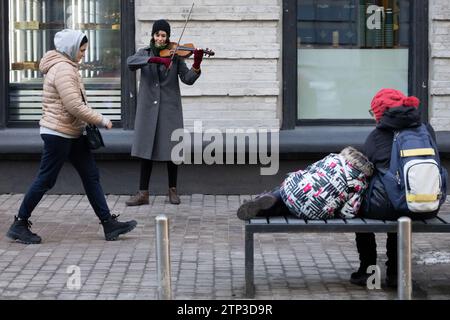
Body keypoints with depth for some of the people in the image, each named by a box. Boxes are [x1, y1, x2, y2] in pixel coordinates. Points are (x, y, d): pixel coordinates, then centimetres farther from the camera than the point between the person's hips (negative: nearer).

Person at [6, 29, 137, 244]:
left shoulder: (66, 66, 14)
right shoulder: (63, 69, -18)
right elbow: (75, 107, -24)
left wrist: (96, 121, 11)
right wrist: (102, 121, -15)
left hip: (72, 134, 10)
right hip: (58, 133, -10)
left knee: (91, 176, 7)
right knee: (46, 180, -2)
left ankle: (109, 224, 9)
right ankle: (19, 225, 8)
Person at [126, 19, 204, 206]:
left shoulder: (175, 55, 3)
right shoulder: (145, 53, 6)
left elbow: (187, 79, -6)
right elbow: (131, 63, -16)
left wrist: (196, 65, -26)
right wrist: (155, 59, -30)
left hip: (169, 108, -1)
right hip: (148, 107, 1)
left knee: (171, 150, 1)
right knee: (145, 150, 1)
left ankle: (172, 190, 15)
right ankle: (143, 194, 4)